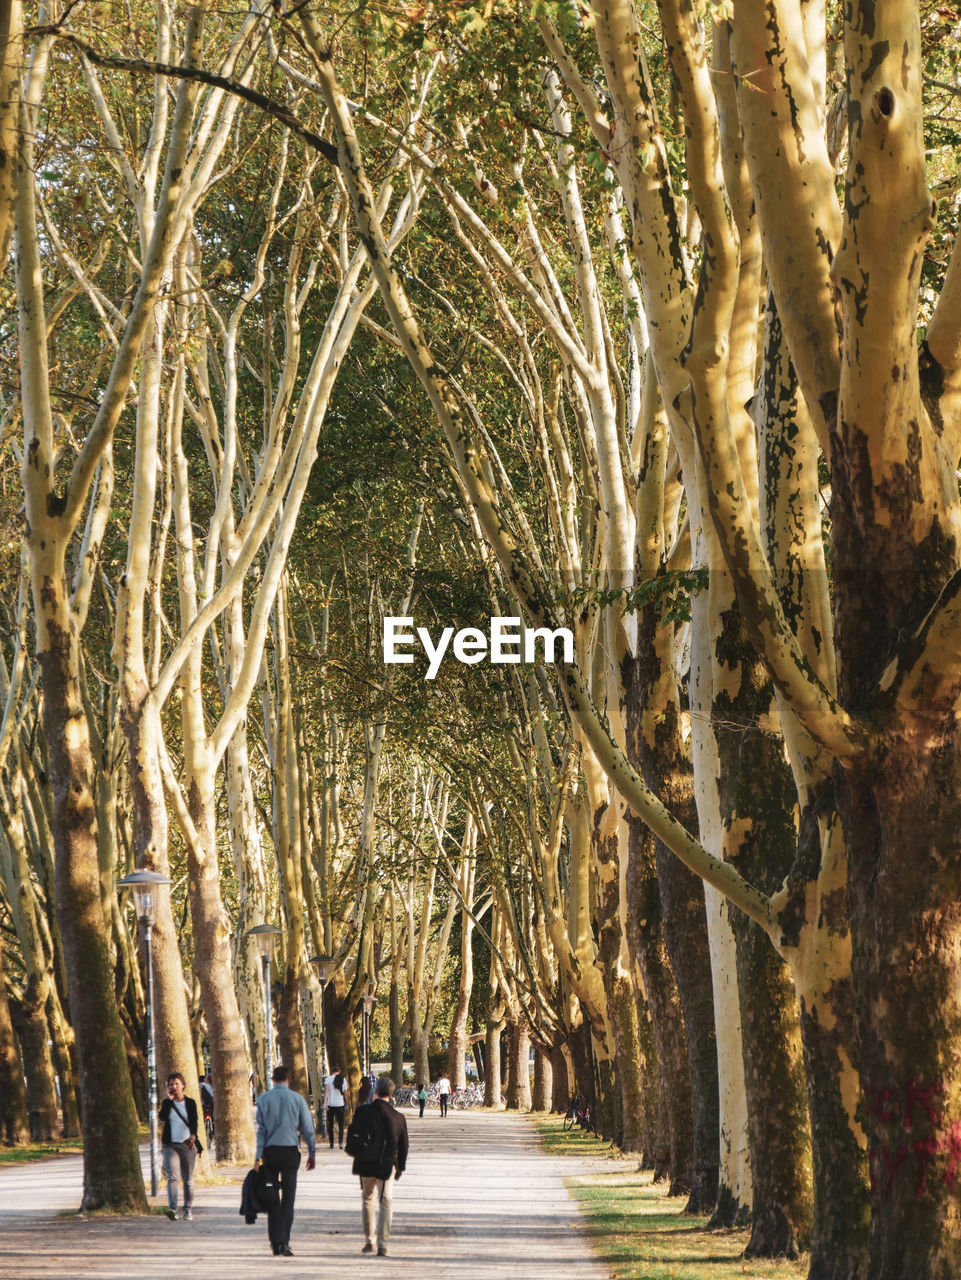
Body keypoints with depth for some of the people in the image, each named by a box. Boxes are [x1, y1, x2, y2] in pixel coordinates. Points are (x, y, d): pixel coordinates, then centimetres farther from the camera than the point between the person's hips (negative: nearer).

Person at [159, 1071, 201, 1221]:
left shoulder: (190, 1103, 6)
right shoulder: (167, 1103, 7)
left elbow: (194, 1122, -5)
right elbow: (162, 1117, -10)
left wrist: (193, 1136, -24)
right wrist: (168, 1099, -9)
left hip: (187, 1145, 1)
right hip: (171, 1145, -1)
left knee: (188, 1180, 6)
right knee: (173, 1177, -18)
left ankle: (188, 1211, 16)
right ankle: (172, 1208, -29)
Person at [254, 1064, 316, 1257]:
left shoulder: (263, 1099, 0)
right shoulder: (297, 1099, -1)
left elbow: (261, 1129, -3)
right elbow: (308, 1129, 2)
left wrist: (258, 1157, -3)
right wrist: (312, 1154, 11)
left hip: (270, 1151, 1)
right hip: (290, 1150, -1)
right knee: (288, 1198, 1)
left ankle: (275, 1242, 12)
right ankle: (284, 1242, -10)